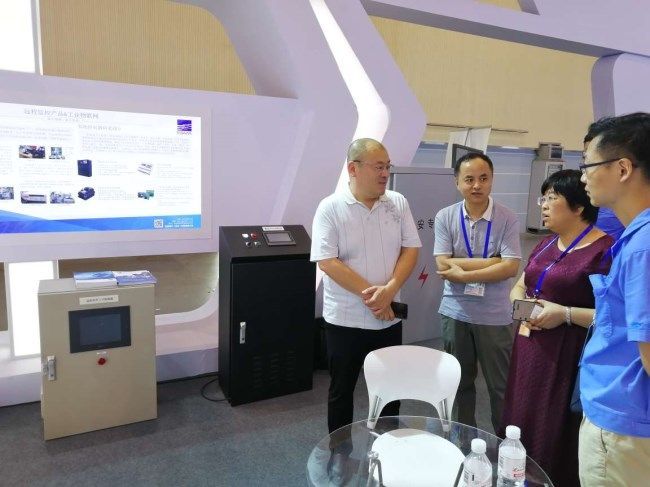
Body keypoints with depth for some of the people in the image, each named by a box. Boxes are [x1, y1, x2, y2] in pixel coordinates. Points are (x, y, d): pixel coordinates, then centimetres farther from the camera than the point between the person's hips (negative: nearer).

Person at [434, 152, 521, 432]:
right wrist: (491, 261, -16)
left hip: (495, 316, -2)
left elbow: (511, 267, -17)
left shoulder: (507, 219, -8)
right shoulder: (445, 217, -5)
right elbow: (443, 266, -12)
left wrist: (464, 274, -19)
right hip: (455, 313, 2)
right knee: (459, 382, 19)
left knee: (501, 386, 13)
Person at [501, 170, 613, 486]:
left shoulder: (604, 250, -14)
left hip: (566, 360, -8)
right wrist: (521, 302, 0)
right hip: (528, 352, 8)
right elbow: (518, 287, 21)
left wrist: (565, 313, -24)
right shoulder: (546, 245, 12)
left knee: (553, 440, 3)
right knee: (520, 429, 18)